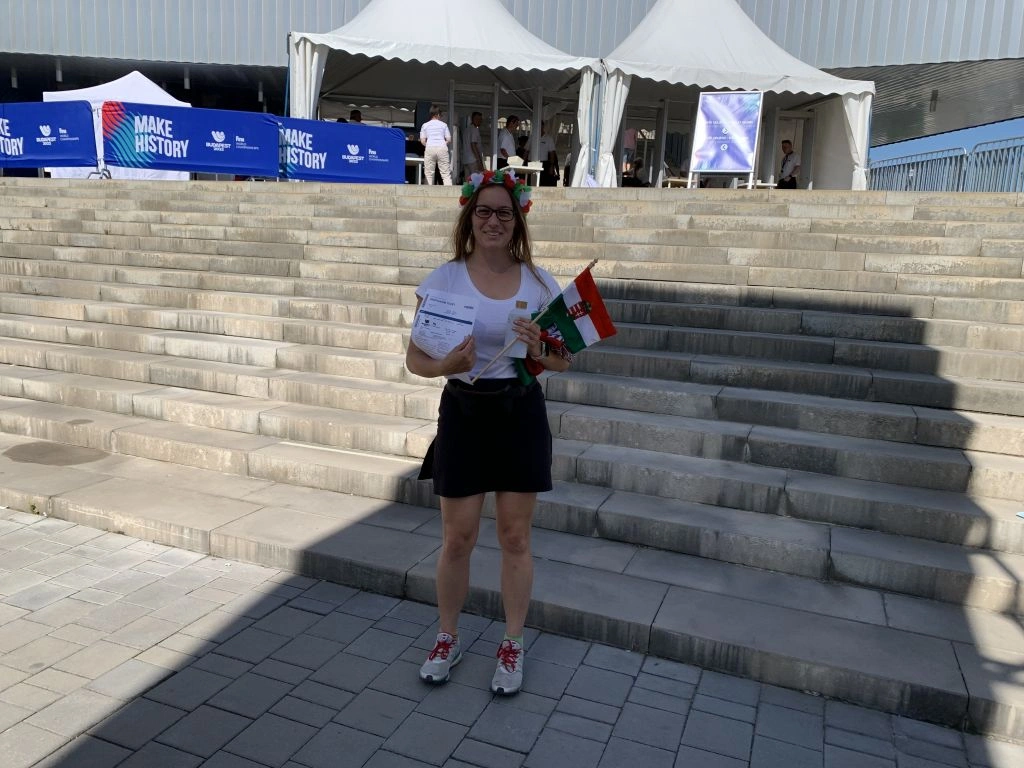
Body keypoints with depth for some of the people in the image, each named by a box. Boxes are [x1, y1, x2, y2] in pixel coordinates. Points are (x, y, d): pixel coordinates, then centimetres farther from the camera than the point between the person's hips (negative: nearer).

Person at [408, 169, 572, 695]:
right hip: (463, 412, -1)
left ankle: (513, 646, 30)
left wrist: (539, 351, -18)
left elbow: (564, 361, 3)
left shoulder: (539, 282, -1)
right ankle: (447, 639, 32)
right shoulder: (443, 280, -5)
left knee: (515, 537, 10)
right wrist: (446, 365, -26)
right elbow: (415, 360, -5)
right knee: (457, 538, 8)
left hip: (521, 413, 1)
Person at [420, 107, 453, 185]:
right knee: (446, 173, -2)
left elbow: (422, 141, 6)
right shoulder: (443, 125, 12)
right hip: (442, 147, 0)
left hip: (430, 148, 0)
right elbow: (449, 140, 8)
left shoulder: (425, 125, 12)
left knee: (429, 173, 2)